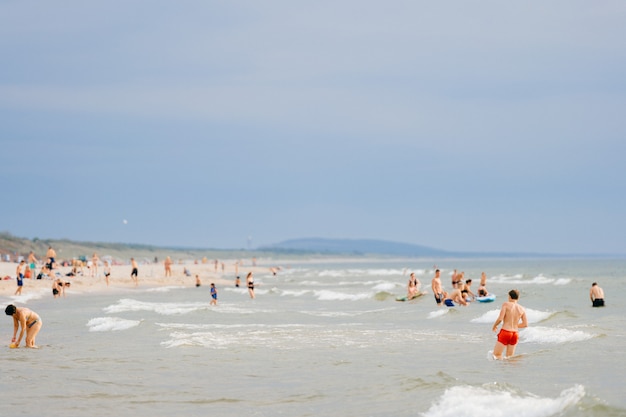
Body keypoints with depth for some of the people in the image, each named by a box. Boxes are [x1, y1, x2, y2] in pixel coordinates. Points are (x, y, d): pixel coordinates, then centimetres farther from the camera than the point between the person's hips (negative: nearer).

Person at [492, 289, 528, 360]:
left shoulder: (506, 304, -6)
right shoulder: (522, 309, 7)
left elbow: (500, 319, -12)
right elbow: (525, 324, 8)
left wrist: (494, 326, 7)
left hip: (505, 332, -5)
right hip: (515, 334, 5)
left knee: (496, 355, -1)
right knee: (509, 358, 14)